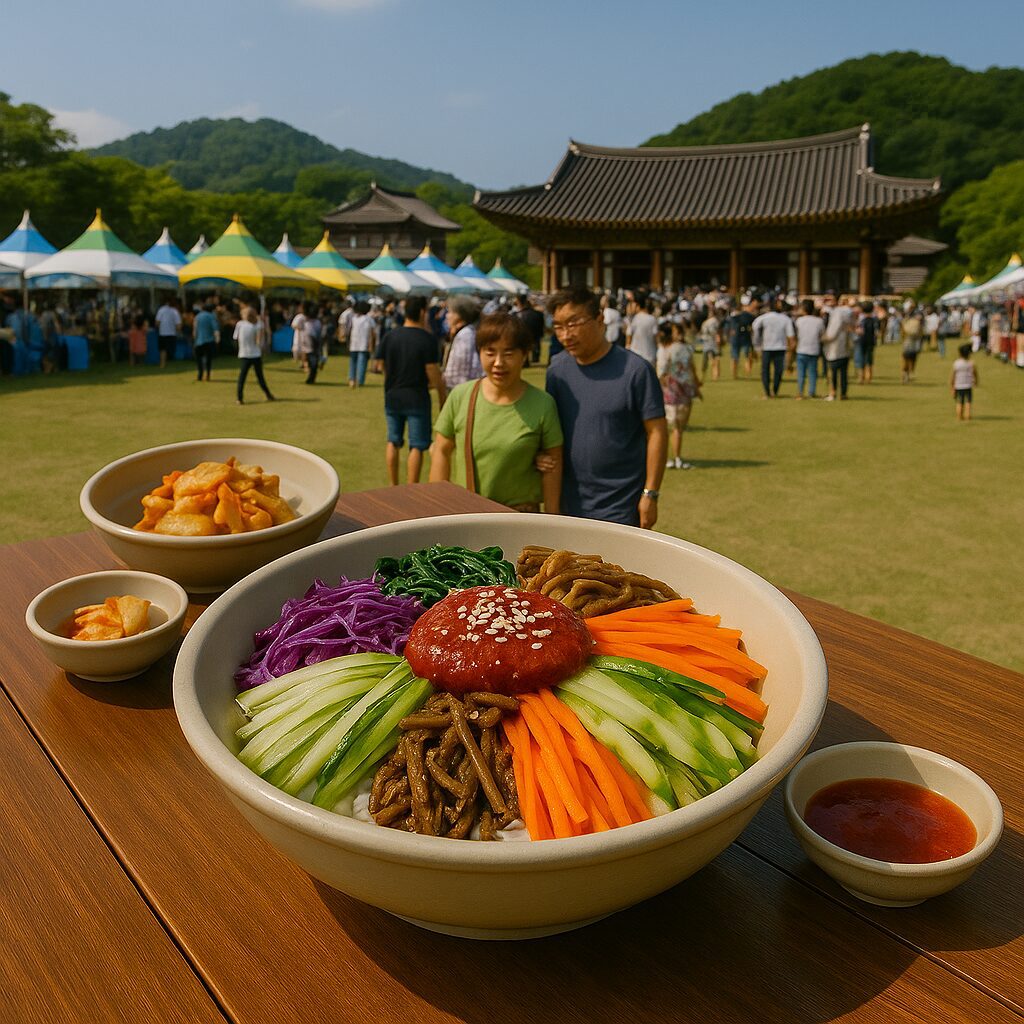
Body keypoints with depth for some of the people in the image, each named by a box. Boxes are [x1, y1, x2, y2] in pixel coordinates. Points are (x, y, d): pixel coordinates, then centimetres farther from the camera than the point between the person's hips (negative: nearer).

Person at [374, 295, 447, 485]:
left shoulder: (390, 336, 0)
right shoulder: (426, 338, -12)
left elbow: (381, 365, 5)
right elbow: (433, 372, -14)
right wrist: (443, 395, -4)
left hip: (392, 396, 4)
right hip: (417, 398, -4)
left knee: (393, 442, 16)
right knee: (416, 446, 3)